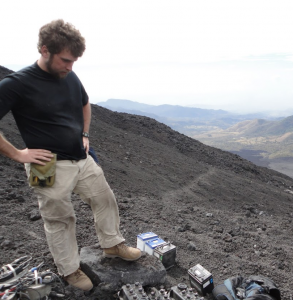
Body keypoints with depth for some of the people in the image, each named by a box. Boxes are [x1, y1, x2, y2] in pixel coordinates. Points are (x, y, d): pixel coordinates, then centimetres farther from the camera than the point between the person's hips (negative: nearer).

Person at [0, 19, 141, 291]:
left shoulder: (70, 77, 3)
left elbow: (85, 104, 22)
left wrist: (85, 135, 11)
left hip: (83, 159, 6)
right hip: (51, 167, -6)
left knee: (105, 200, 16)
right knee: (59, 220, 10)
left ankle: (112, 244, 39)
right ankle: (69, 270, 32)